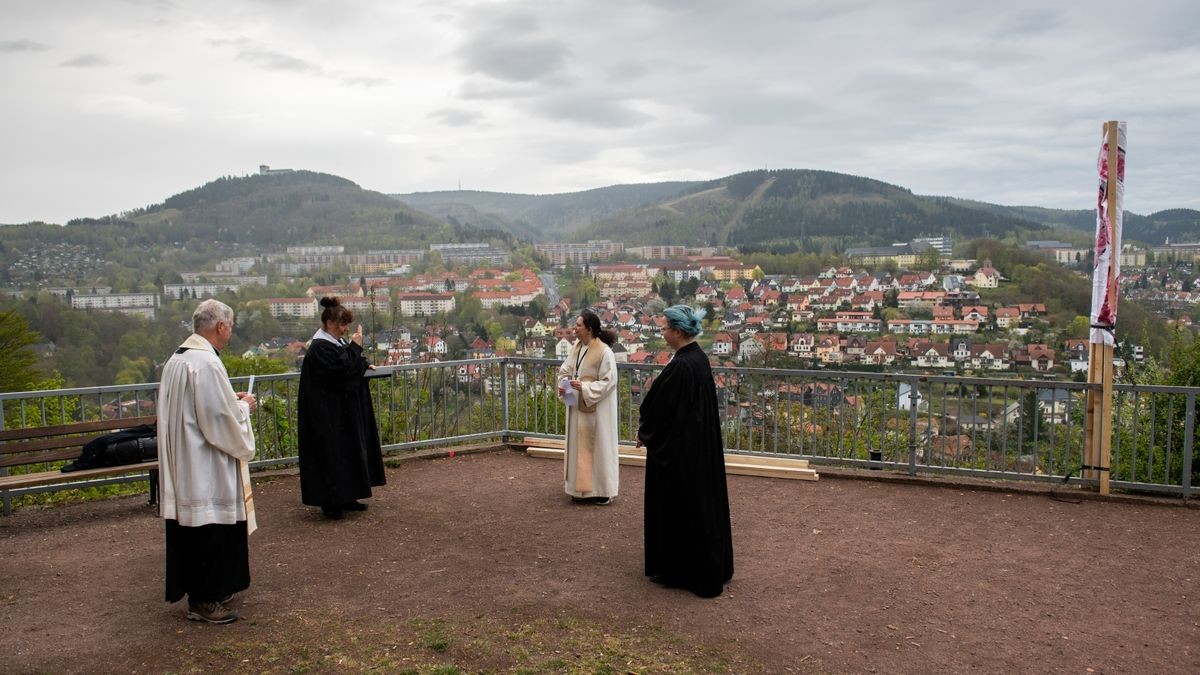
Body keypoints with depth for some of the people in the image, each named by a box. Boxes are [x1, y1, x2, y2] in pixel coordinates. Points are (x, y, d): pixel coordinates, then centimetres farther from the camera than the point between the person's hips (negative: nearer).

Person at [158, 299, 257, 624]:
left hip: (184, 462, 10)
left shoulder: (177, 359, 9)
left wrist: (232, 401, 13)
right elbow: (219, 419, -22)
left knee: (194, 529, 17)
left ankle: (204, 591, 29)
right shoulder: (206, 363, -22)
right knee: (209, 532, 1)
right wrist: (243, 406, -4)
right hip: (204, 467, -10)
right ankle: (203, 600, 10)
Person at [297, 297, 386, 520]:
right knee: (332, 454, -5)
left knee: (347, 452, 14)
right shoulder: (320, 348, -18)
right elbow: (341, 370, -28)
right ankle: (330, 502, 5)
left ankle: (345, 497, 22)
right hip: (328, 414, -10)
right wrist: (355, 347, -21)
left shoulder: (337, 342, 12)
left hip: (343, 413, 10)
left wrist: (364, 365, 8)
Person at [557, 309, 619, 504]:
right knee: (578, 446, 13)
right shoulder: (576, 347, 6)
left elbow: (608, 381, -18)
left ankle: (599, 490, 12)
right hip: (577, 407, 8)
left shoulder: (604, 352, -17)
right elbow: (565, 371, 12)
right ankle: (582, 487, 24)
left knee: (596, 447, 1)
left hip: (596, 410, -8)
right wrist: (562, 385, -7)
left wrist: (584, 387, -25)